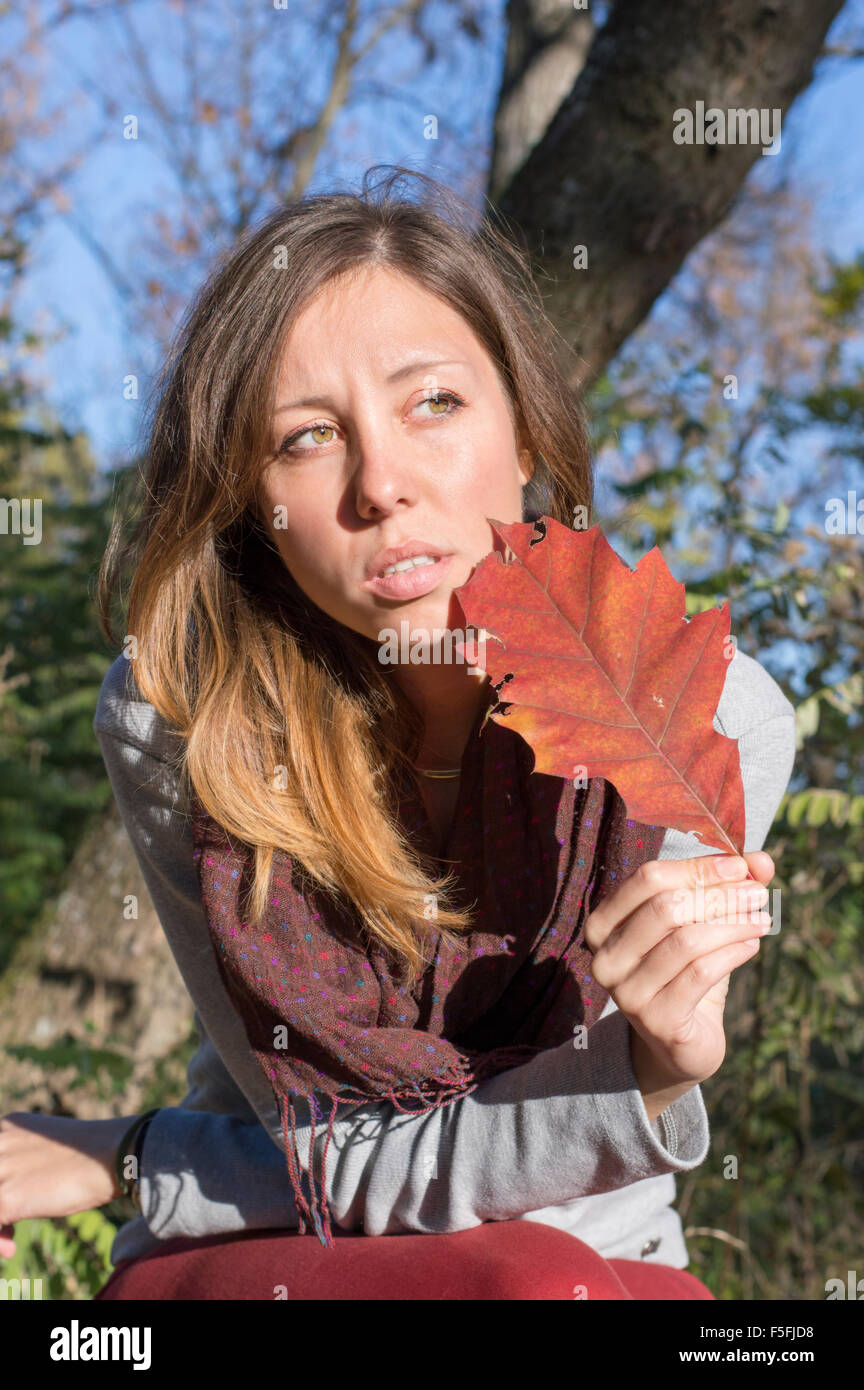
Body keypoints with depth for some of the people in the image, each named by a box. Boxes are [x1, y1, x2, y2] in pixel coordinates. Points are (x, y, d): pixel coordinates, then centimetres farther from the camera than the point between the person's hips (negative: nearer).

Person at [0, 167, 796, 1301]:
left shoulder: (714, 724, -16)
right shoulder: (174, 723, -16)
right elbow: (338, 1171, -13)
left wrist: (124, 1166, -10)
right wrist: (647, 1076, -30)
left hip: (599, 1262, 2)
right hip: (254, 1266, -1)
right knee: (536, 1282, -32)